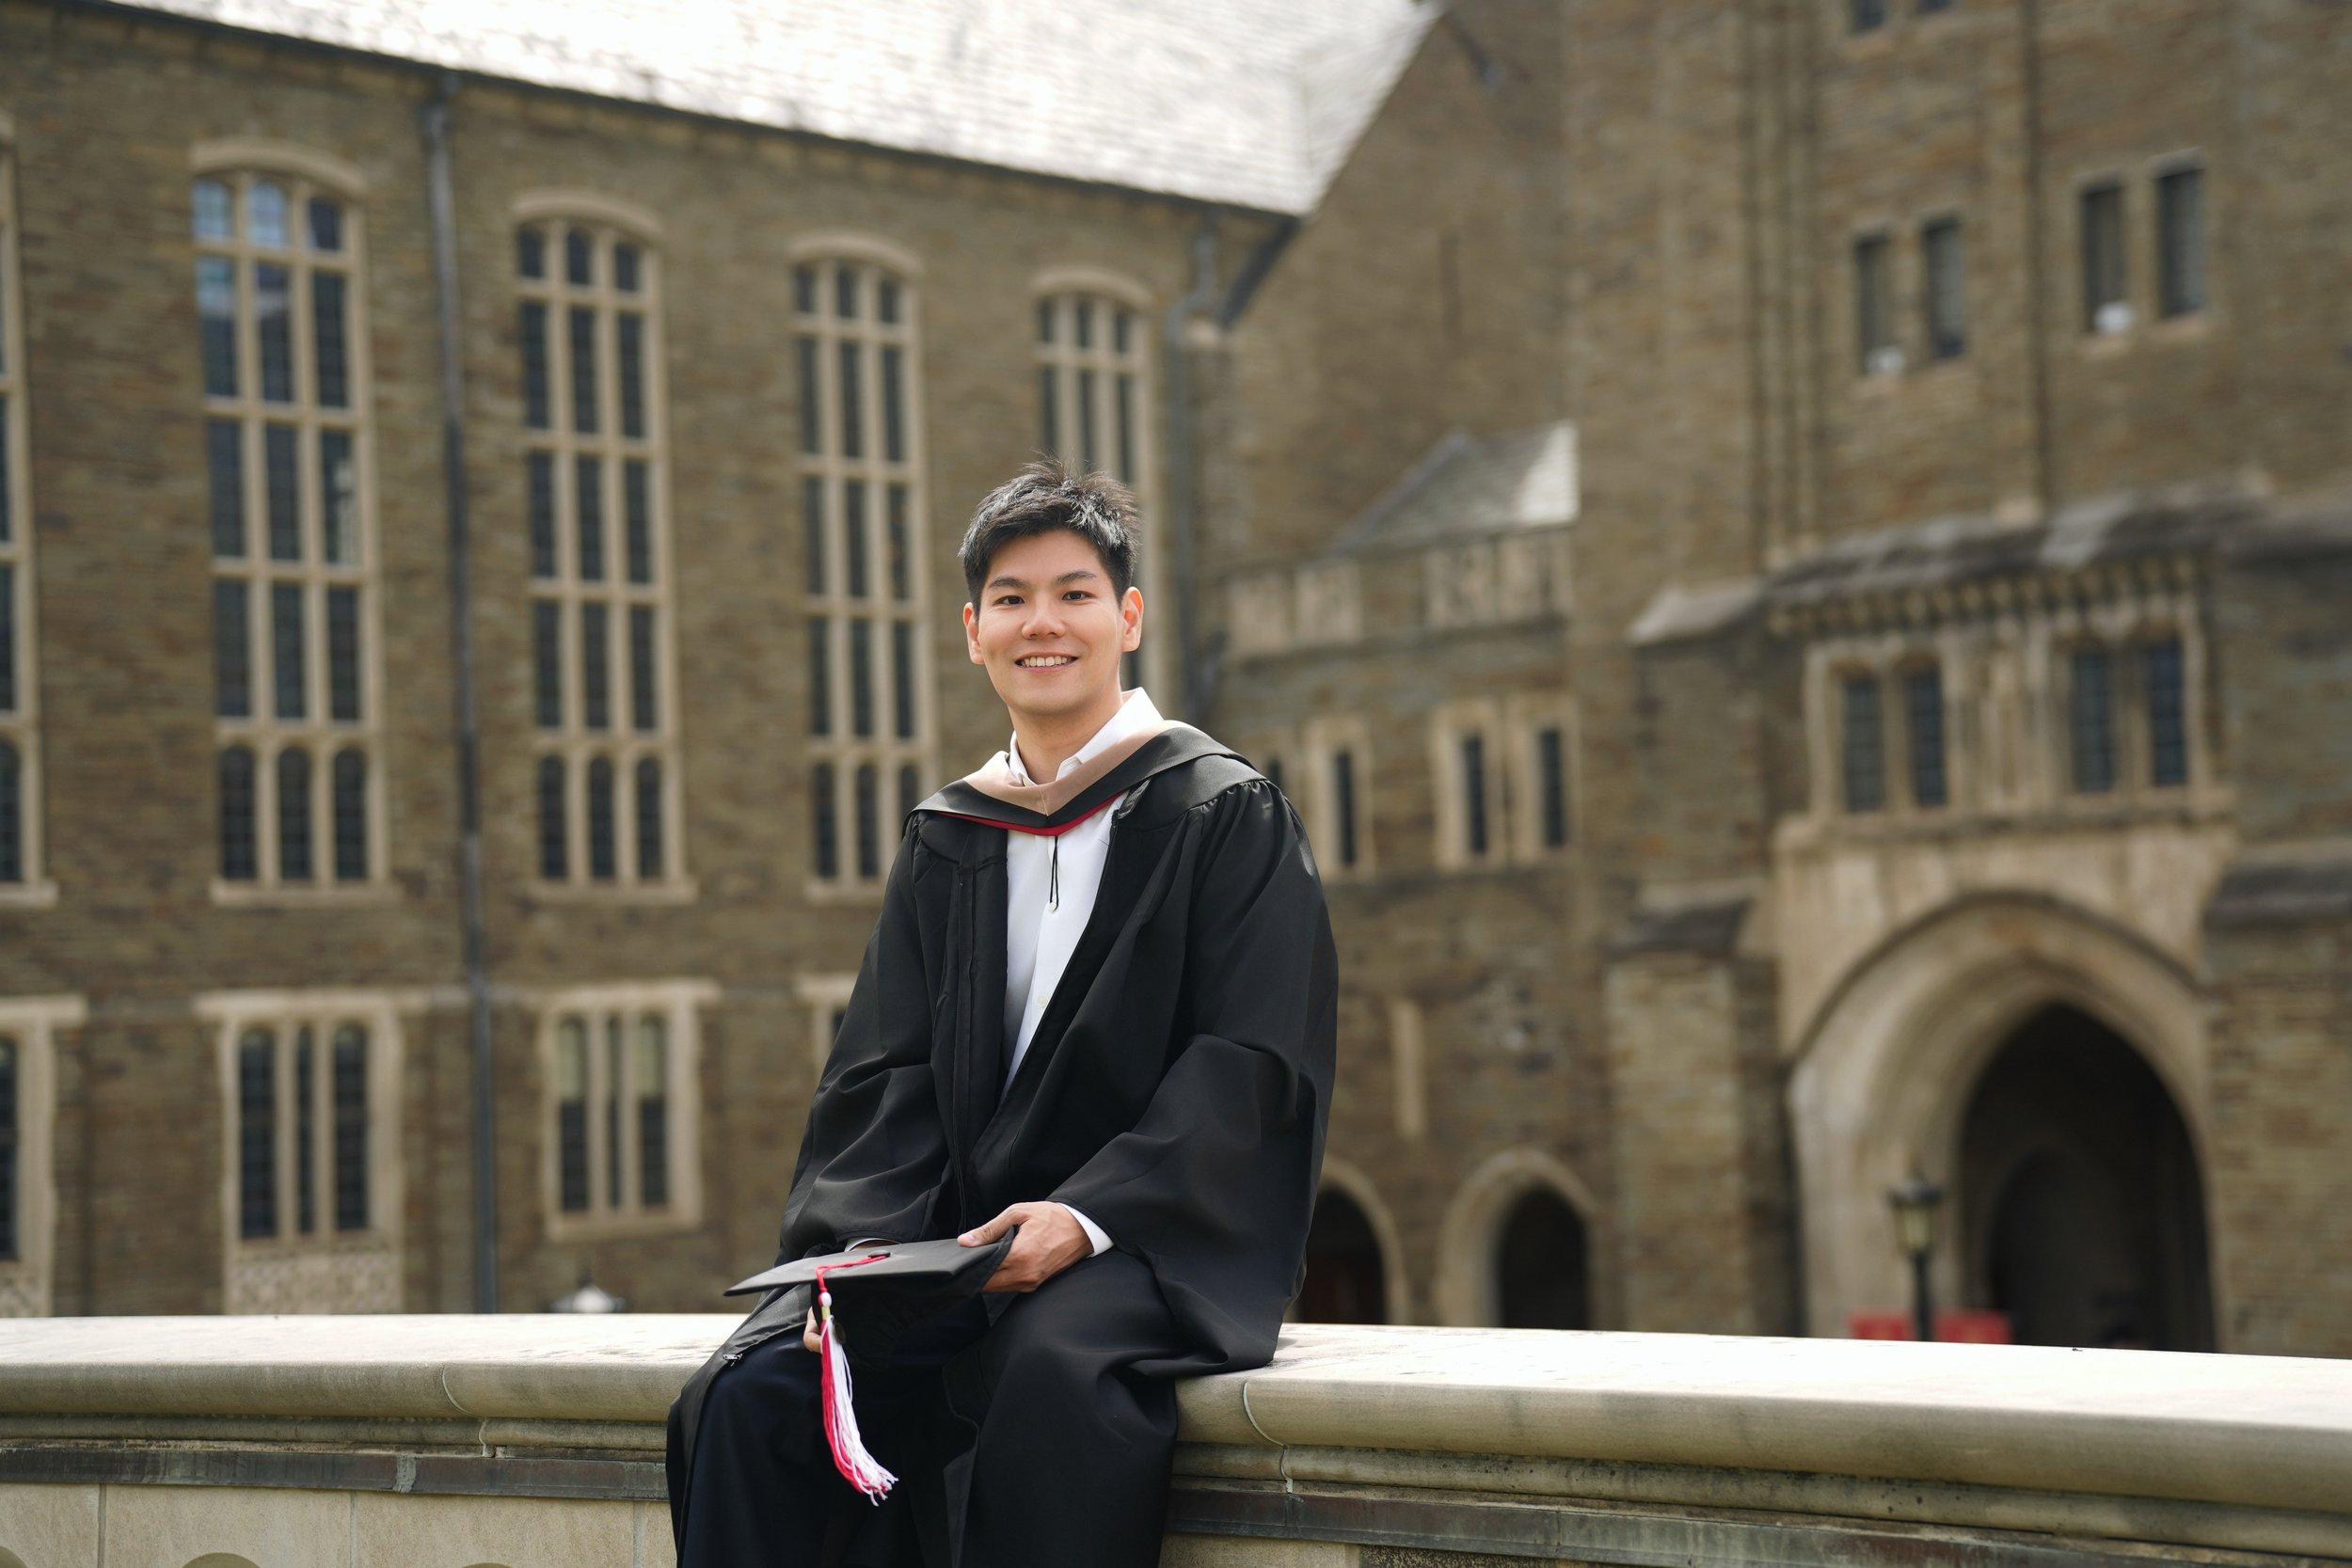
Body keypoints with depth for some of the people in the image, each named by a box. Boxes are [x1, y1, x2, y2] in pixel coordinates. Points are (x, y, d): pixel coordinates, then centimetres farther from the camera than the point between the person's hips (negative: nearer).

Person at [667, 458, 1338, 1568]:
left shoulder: (1226, 817, 4)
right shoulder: (945, 841, 17)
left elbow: (1251, 1064, -5)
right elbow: (885, 1073, 12)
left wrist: (1088, 1216, -19)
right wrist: (863, 1239, -8)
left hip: (1145, 1242, -4)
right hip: (948, 1233, 4)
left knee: (1054, 1375, -38)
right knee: (752, 1394, -23)